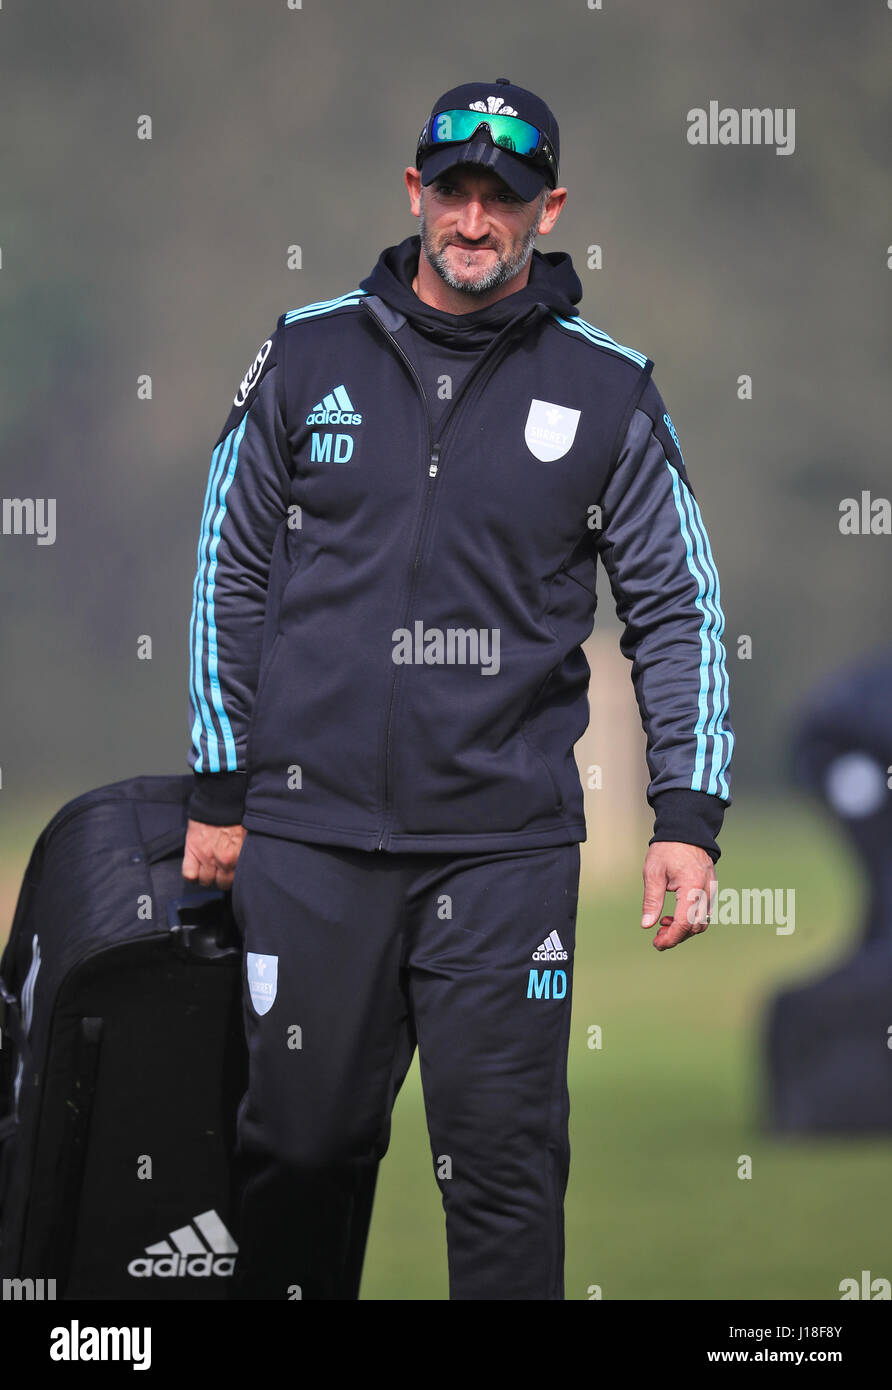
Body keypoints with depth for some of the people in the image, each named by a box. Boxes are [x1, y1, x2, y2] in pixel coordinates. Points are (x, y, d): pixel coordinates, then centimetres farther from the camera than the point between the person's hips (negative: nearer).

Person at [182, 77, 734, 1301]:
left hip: (507, 844, -1)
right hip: (311, 833, 1)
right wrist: (220, 792, 9)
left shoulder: (608, 392, 4)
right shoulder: (310, 359, 6)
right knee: (304, 1143, 6)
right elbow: (230, 577, 11)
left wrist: (689, 816, -1)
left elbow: (678, 607, 7)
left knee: (506, 1162, -2)